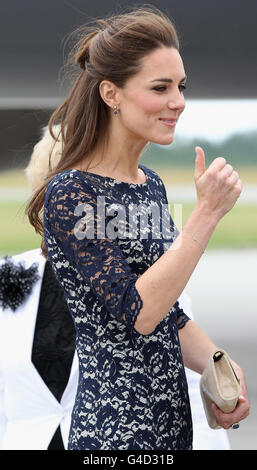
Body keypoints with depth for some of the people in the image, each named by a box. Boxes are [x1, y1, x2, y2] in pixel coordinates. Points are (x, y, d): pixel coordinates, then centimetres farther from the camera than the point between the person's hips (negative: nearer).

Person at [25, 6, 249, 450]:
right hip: (115, 429, -7)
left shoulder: (151, 184, 9)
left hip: (174, 415, 7)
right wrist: (207, 212, -23)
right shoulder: (69, 195, -15)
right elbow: (137, 312, -23)